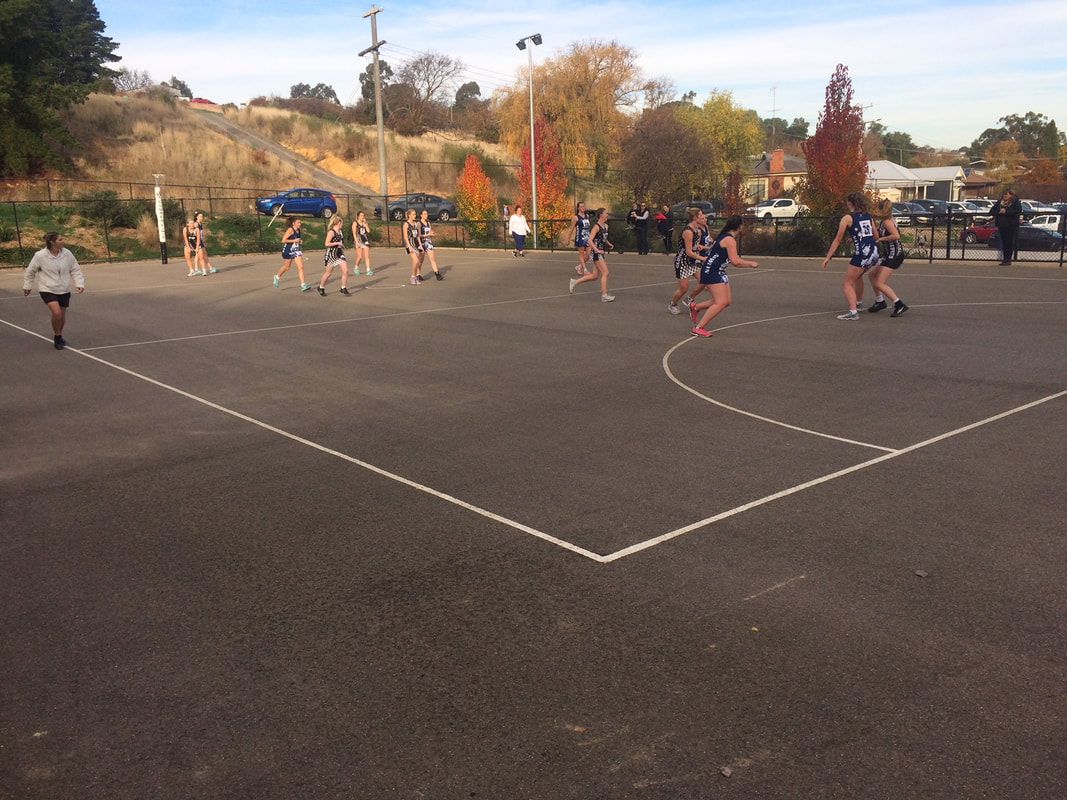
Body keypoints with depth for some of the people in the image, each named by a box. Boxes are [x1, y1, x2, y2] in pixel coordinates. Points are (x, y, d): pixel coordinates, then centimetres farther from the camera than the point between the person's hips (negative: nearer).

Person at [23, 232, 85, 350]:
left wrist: (80, 284, -8)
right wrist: (27, 286, 11)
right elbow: (30, 271, 2)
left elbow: (75, 270, 5)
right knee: (56, 313, -21)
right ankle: (56, 337, 1)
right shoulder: (40, 256, -13)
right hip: (47, 290, -4)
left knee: (62, 315, 11)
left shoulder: (67, 254, -6)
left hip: (64, 290, 4)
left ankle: (59, 336, 36)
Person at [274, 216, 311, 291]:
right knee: (286, 267, 12)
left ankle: (303, 285, -12)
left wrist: (300, 240, 2)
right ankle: (277, 277, 41)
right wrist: (294, 240, -23)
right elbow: (283, 240, -22)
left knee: (301, 267, -9)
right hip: (288, 250, -6)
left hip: (296, 250, 6)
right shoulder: (290, 230, -17)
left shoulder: (298, 230, 4)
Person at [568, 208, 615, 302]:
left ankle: (575, 282, 25)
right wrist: (597, 250, -26)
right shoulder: (596, 226, -13)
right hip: (597, 253, -9)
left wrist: (609, 244, 9)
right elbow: (590, 240, -20)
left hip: (602, 253, 9)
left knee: (595, 276, 12)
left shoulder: (605, 226, 13)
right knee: (605, 273, -10)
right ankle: (604, 296, -7)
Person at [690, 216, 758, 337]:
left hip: (719, 272, 10)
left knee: (728, 300, 11)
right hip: (711, 272, -10)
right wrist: (751, 264, -11)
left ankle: (696, 307, 22)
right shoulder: (730, 240, -17)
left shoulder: (724, 236, 15)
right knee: (721, 302, -14)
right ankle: (699, 328, -13)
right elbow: (735, 261, -25)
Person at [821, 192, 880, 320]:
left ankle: (853, 312, -16)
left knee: (848, 283, 0)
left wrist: (828, 258, 0)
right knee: (858, 276, 31)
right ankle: (857, 303, 42)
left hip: (861, 254, -7)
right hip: (874, 252, 7)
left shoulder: (847, 218, -1)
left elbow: (837, 240, -3)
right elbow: (876, 236, 18)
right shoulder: (868, 216, 15)